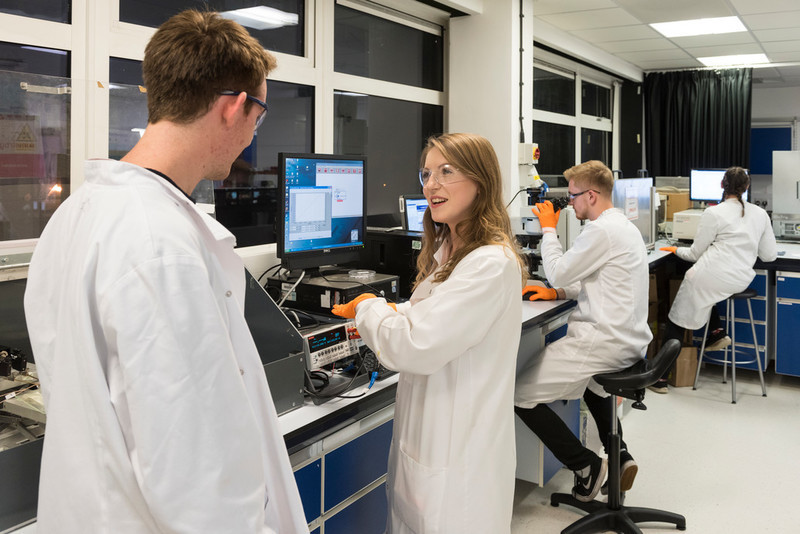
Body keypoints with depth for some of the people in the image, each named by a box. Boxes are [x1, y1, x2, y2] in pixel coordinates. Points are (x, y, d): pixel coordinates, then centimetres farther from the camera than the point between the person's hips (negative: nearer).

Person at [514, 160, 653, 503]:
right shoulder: (624, 226, 15)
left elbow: (558, 271, -11)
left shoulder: (601, 231, -18)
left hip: (607, 342, -11)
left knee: (521, 394, -8)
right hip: (631, 339, 11)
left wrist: (549, 229, 1)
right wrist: (558, 293, 12)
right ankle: (619, 455, 30)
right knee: (588, 375, 40)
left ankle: (586, 466, 0)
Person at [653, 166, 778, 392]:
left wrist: (676, 250, 18)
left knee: (677, 320, 6)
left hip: (711, 277, -6)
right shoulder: (761, 214, 7)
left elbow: (695, 254, -1)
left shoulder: (713, 214, -8)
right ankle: (717, 331, 23)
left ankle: (661, 377, 6)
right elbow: (770, 255, 10)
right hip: (742, 280, 6)